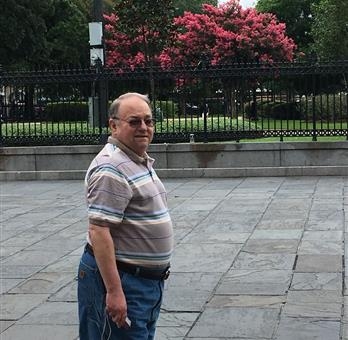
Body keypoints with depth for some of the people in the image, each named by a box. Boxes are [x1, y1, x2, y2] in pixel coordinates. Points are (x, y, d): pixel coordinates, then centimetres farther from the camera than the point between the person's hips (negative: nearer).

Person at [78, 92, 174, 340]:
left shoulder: (141, 161, 12)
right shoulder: (111, 169, -20)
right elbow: (99, 232, -25)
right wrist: (114, 291, -28)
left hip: (149, 280, 10)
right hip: (122, 280, -10)